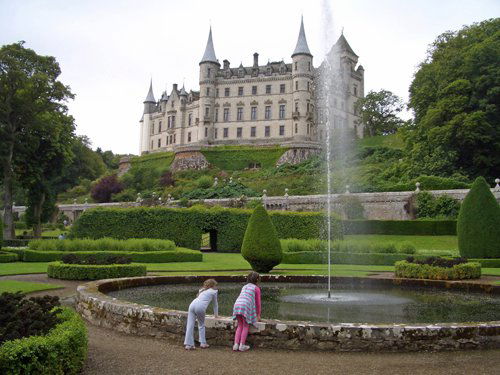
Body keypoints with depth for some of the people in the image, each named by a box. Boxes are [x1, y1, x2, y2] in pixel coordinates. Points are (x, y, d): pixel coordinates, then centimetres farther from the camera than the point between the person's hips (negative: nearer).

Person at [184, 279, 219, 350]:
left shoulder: (202, 290, 35)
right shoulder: (213, 291, 20)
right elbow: (215, 304, 29)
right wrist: (216, 314, 43)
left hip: (192, 304, 4)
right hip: (200, 307, -4)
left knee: (190, 325, -1)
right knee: (201, 325, 14)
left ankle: (188, 344, -5)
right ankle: (203, 343, 11)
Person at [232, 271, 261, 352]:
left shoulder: (244, 286, 30)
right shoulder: (256, 288, 12)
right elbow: (258, 302, 14)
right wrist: (258, 315, 26)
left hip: (237, 305, 5)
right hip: (246, 306, -5)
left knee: (240, 326, 16)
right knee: (246, 326, 7)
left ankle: (236, 345, 9)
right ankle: (242, 345, 4)